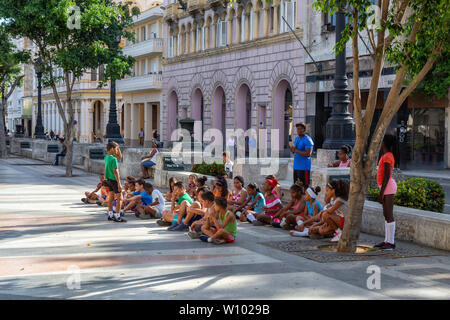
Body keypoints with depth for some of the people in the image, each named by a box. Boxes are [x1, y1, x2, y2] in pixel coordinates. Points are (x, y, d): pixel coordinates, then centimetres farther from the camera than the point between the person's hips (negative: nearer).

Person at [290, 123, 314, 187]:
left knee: (305, 186, -9)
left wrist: (296, 150, -21)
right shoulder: (296, 138, 16)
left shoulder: (307, 140, -11)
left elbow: (308, 154, -19)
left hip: (304, 167, -8)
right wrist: (292, 149, -2)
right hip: (296, 166, 8)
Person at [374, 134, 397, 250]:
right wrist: (382, 192, 22)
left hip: (388, 187, -10)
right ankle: (387, 240, 16)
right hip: (386, 188, 10)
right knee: (386, 215, 12)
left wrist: (381, 193, -21)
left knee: (389, 215, -8)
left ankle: (391, 242, -5)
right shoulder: (387, 156, 16)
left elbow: (387, 176, -21)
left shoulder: (387, 157, -16)